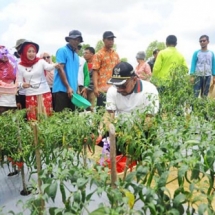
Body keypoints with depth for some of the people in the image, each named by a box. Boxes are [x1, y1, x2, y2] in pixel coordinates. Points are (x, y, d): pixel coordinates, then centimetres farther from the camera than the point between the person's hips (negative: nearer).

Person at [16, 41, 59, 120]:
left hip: (44, 92, -1)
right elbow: (19, 81, 6)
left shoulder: (40, 61, -2)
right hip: (30, 95, 1)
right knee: (32, 118, 6)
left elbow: (48, 67, -23)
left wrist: (55, 65, -45)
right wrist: (22, 84, -18)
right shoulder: (20, 66, 2)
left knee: (46, 116, 5)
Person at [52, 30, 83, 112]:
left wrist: (76, 89, 16)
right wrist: (68, 87, -16)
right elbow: (60, 69, -12)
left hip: (72, 90, 8)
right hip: (62, 89, -8)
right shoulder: (62, 50, -3)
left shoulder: (76, 55, 20)